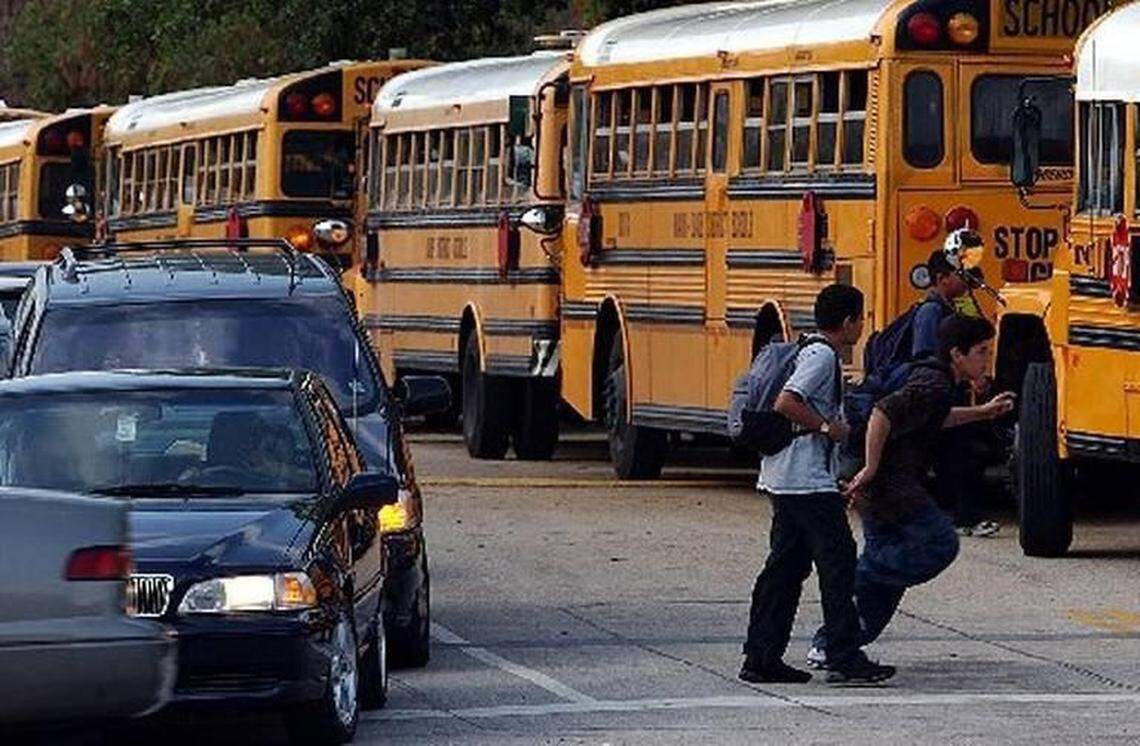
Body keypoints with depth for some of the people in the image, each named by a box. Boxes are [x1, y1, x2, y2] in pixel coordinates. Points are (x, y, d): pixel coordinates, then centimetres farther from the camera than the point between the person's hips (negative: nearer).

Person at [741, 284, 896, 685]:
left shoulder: (811, 353, 17)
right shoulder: (821, 357, -13)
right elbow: (786, 403, -24)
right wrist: (827, 427, -15)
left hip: (784, 480, 10)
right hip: (808, 481, -10)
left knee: (786, 563, 11)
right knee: (837, 560, -7)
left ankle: (761, 658, 11)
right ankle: (846, 658, -7)